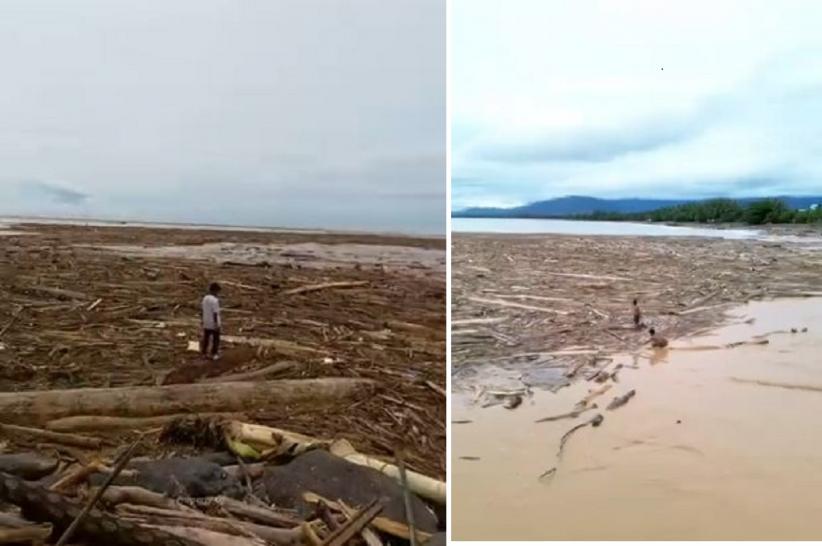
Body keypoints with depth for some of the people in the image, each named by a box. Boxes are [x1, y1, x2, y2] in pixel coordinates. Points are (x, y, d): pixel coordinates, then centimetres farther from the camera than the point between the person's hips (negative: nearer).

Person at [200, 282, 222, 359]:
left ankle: (204, 353, 25)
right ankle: (214, 354, 15)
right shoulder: (215, 300, -23)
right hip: (214, 324, -7)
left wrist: (204, 321, 19)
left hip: (206, 323, 7)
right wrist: (217, 324, -16)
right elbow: (215, 313, -21)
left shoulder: (205, 298, 0)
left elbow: (204, 310, 8)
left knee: (206, 338, 16)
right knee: (215, 339, 8)